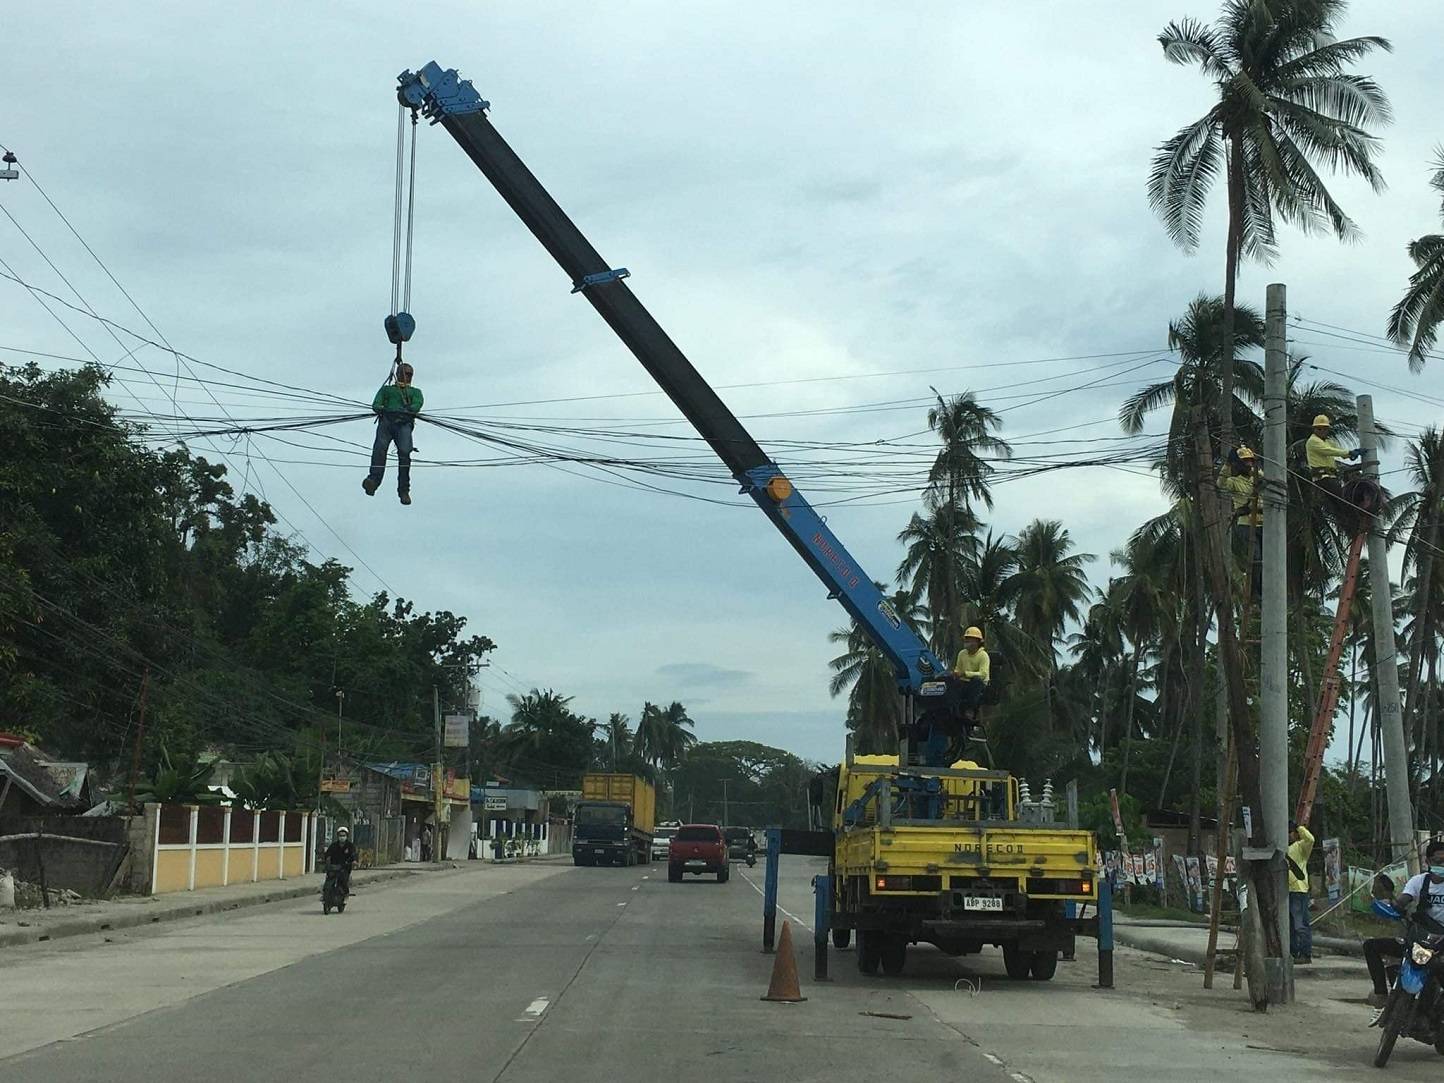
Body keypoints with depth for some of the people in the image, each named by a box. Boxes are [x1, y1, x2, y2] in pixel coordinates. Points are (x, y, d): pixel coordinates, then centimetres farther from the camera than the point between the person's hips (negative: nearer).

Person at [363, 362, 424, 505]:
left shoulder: (415, 392, 31)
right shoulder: (386, 389, 34)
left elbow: (416, 406, 8)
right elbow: (376, 405, 15)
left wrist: (398, 410, -6)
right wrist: (381, 409, -9)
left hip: (404, 423, 0)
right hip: (386, 421, 0)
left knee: (404, 452, -24)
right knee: (380, 447, -28)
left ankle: (404, 490, -25)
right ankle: (373, 480, -46)